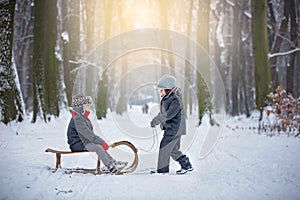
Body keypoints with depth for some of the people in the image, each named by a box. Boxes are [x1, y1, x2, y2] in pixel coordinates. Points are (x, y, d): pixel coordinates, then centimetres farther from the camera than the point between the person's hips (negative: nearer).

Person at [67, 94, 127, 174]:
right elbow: (87, 134, -26)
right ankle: (111, 166, -24)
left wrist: (101, 141, 8)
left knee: (101, 146, 3)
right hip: (78, 145, -10)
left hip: (83, 142, 10)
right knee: (98, 147, -23)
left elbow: (90, 134, 18)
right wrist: (101, 142, -25)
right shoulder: (77, 119, -19)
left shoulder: (83, 118, 16)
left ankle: (114, 162, -1)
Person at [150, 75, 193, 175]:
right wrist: (156, 119, 9)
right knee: (173, 149, 15)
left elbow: (168, 114, -30)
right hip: (170, 128, 10)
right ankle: (187, 165, 25)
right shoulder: (166, 98, 11)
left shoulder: (176, 100, -20)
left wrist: (156, 120, -28)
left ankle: (162, 169, 1)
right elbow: (163, 112, 21)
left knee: (164, 147, -8)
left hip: (174, 129, -10)